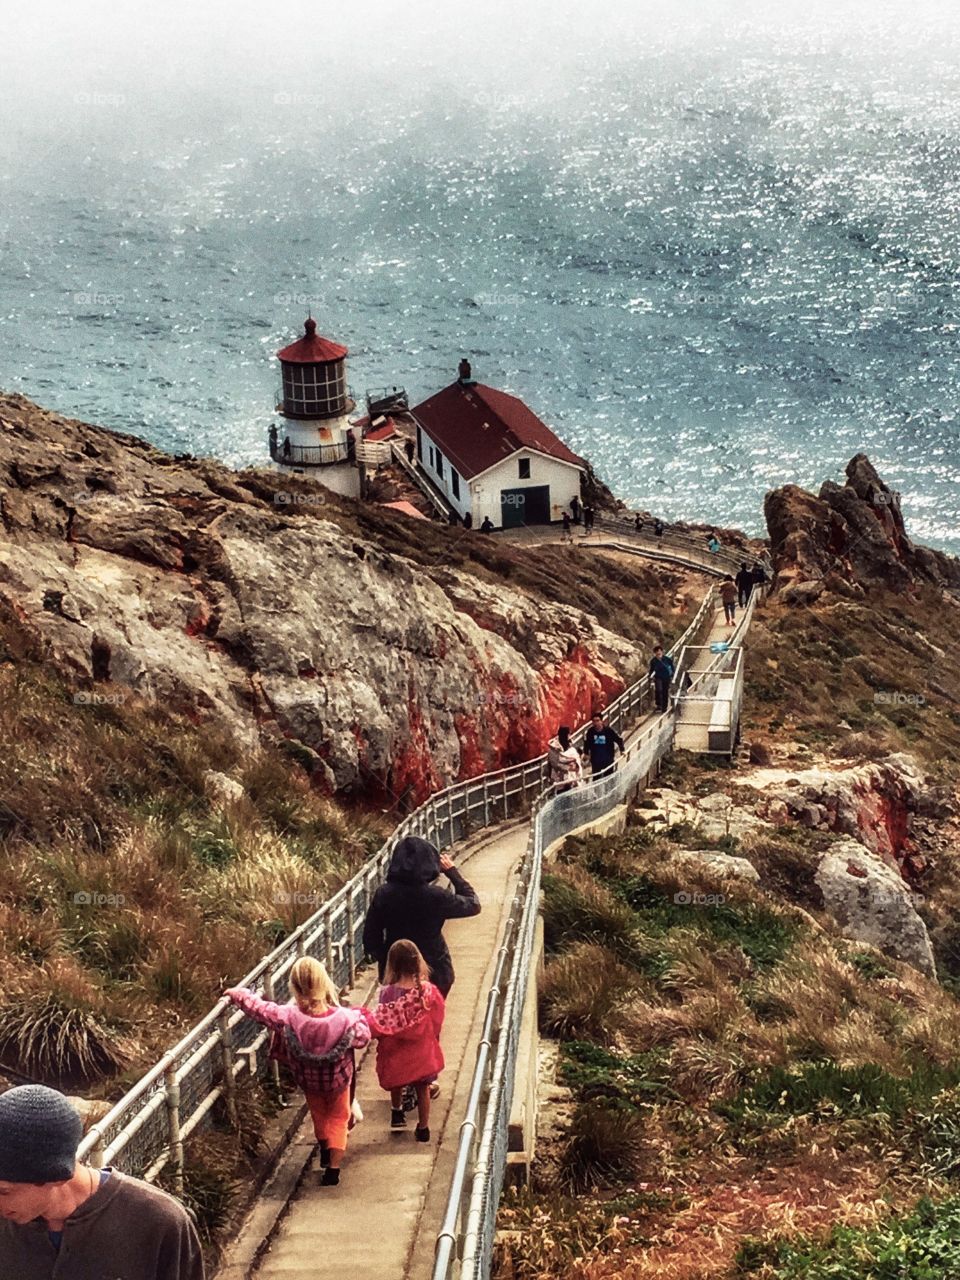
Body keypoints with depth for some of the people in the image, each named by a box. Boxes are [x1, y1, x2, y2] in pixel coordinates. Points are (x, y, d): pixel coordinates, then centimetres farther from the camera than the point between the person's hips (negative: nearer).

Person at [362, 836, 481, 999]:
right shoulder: (435, 896, -22)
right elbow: (473, 905, -7)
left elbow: (370, 937, -5)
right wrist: (452, 872, 0)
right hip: (434, 973, -2)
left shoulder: (383, 894, -13)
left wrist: (383, 960, 12)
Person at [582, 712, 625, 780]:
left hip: (608, 760, -1)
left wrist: (621, 750, -5)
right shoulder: (590, 731, -9)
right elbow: (586, 742, 8)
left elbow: (619, 739, -3)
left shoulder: (609, 730, -15)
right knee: (596, 778, 7)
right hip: (595, 761, 1)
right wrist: (586, 753, 10)